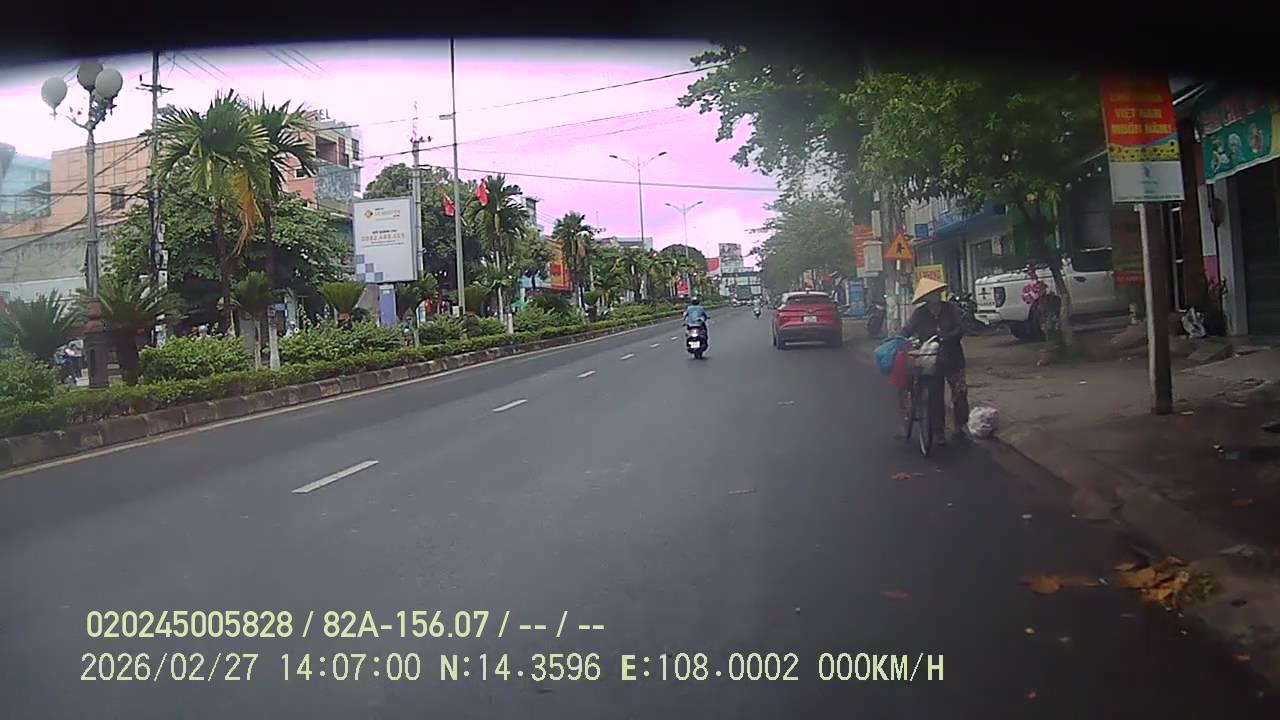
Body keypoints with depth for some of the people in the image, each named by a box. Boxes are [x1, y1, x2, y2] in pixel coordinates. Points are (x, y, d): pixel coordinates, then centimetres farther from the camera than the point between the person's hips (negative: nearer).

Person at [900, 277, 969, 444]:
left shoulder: (950, 308, -5)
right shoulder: (919, 314, -5)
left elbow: (960, 330, -9)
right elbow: (905, 333, -6)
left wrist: (945, 338, -22)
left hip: (953, 359, 0)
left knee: (960, 391, -9)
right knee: (935, 397, 6)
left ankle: (960, 426, 8)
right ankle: (939, 432, 19)